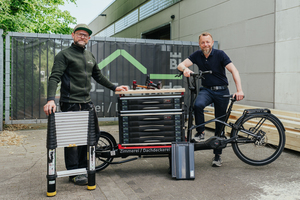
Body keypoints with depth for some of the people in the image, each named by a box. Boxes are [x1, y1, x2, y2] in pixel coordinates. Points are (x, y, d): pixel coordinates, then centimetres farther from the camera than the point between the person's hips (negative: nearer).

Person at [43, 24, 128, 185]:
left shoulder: (90, 56, 19)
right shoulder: (64, 55, -3)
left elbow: (98, 76, 28)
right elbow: (54, 78, -13)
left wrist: (114, 88, 25)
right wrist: (50, 99, -27)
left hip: (87, 103, 7)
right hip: (70, 103, -7)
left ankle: (83, 168, 23)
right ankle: (74, 173, 8)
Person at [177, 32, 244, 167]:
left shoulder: (220, 54, -9)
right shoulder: (197, 55, -1)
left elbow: (234, 71, -15)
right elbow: (181, 65, -10)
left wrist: (239, 90, -28)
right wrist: (185, 69, -35)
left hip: (221, 91, -1)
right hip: (206, 90, 2)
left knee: (220, 124, 3)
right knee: (198, 105, -34)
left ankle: (217, 155, 16)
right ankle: (200, 133, -11)